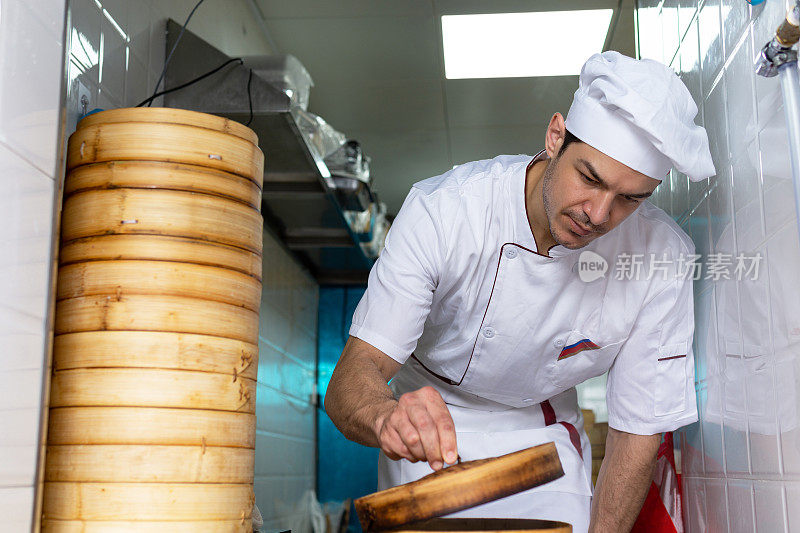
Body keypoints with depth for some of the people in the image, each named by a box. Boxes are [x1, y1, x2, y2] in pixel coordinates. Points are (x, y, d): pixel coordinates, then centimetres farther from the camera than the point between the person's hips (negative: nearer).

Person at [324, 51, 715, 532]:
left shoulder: (664, 256, -23)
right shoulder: (442, 211, -28)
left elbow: (638, 429, -13)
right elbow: (349, 383, -32)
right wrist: (387, 417, -54)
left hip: (543, 429, 2)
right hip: (431, 426, -2)